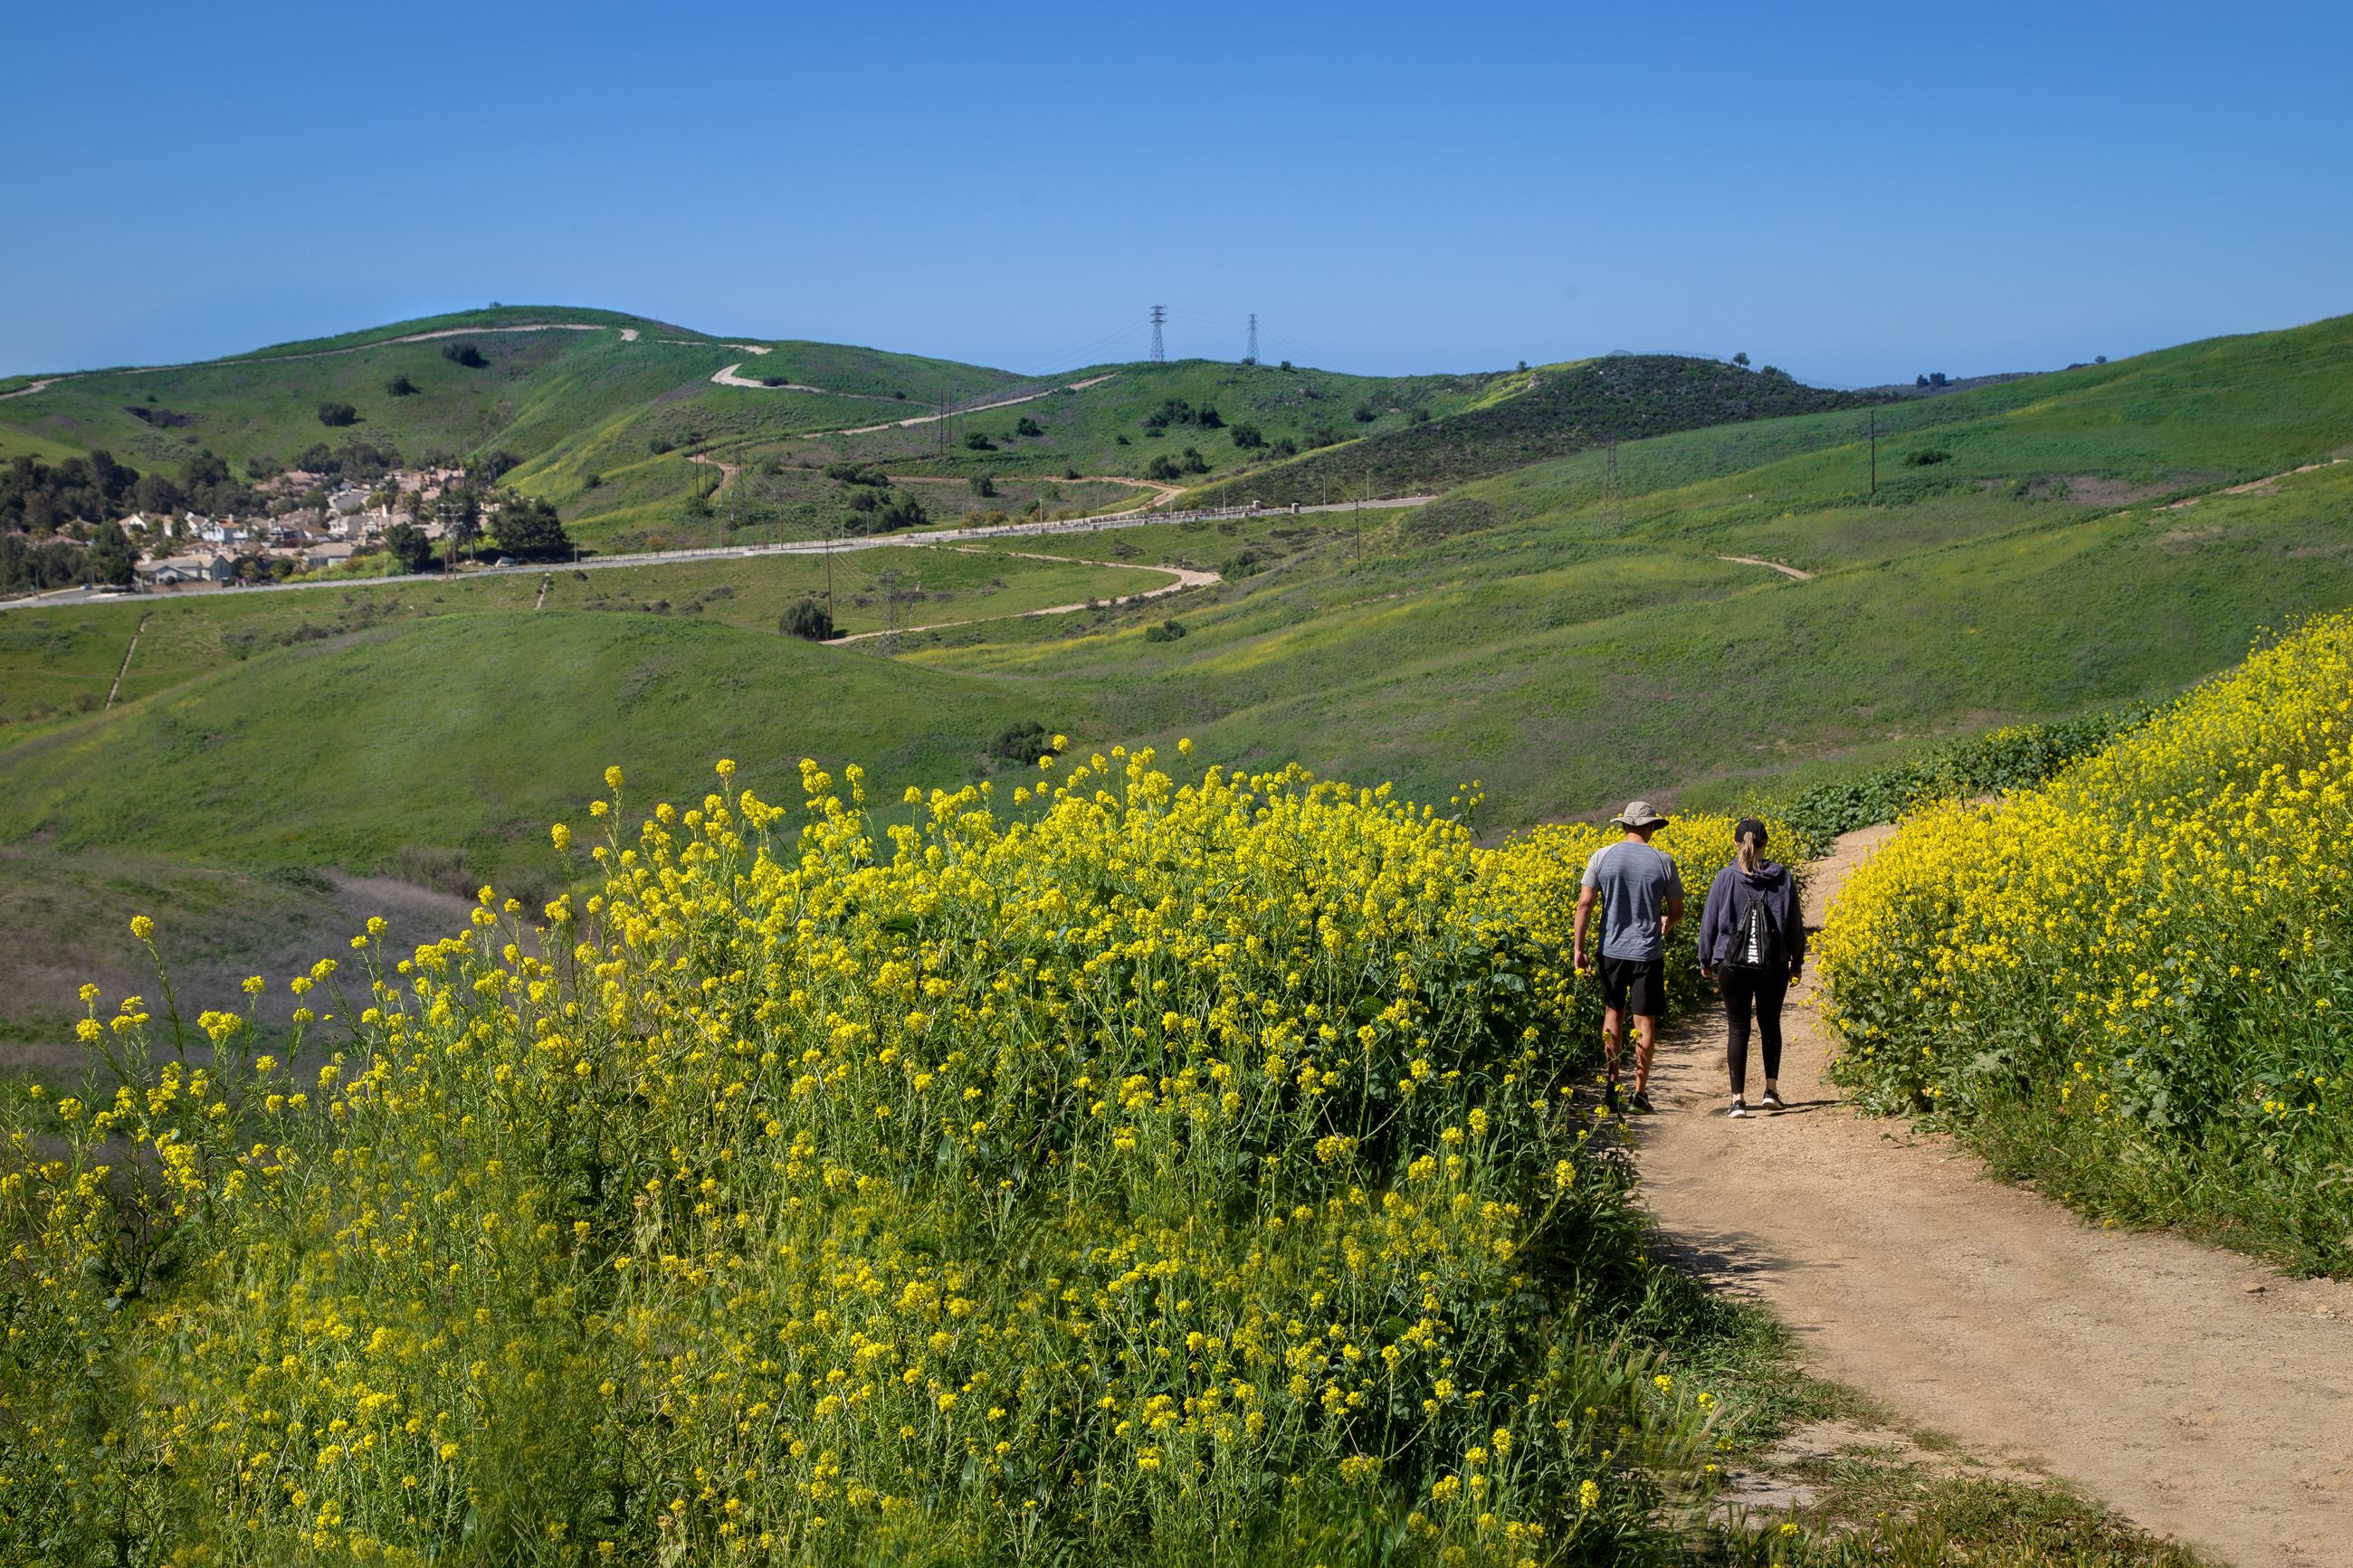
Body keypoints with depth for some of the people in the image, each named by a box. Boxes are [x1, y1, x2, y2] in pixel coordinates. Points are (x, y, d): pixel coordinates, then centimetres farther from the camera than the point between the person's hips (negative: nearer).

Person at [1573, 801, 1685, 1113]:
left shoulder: (1603, 856, -4)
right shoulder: (1663, 862, -5)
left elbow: (1585, 903, -7)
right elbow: (1677, 911, 3)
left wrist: (1578, 946, -3)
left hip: (1612, 949, 1)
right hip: (1648, 953, -1)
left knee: (1613, 1013, 17)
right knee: (1645, 1022, 6)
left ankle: (1612, 1085, 13)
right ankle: (1641, 1092, 7)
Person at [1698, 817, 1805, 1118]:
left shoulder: (1725, 879, -6)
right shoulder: (1783, 877, -2)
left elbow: (1709, 922, -1)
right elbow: (1795, 923, 5)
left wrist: (1705, 961, 12)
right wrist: (1797, 961, 18)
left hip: (1733, 966, -1)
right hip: (1774, 966, 1)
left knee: (1738, 1029, 4)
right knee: (1770, 1024, 18)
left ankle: (1738, 1099, -1)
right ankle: (1771, 1088, 8)